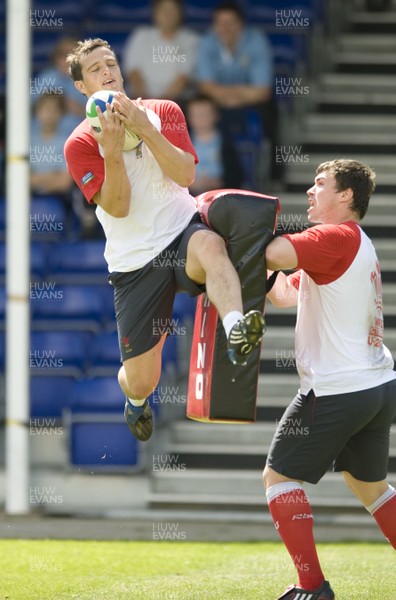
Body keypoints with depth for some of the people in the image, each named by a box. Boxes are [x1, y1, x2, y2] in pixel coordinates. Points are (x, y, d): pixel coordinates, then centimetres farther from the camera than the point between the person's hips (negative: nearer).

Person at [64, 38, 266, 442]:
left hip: (182, 233, 0)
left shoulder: (163, 111, 7)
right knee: (141, 380, 1)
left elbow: (186, 174, -8)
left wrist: (144, 128, -19)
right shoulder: (80, 143, 1)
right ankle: (135, 399, 40)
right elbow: (118, 207, -9)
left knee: (209, 244, -40)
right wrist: (112, 151, -23)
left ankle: (236, 332, -64)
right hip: (135, 263, 0)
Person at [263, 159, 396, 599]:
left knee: (279, 476, 1)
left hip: (336, 393, -10)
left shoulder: (338, 237, -14)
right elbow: (284, 293, 20)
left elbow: (270, 253, -30)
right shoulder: (355, 246, 17)